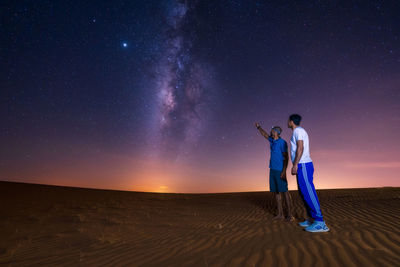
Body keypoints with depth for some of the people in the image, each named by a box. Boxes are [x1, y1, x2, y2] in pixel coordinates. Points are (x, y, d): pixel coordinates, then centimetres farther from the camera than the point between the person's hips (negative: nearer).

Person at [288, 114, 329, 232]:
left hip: (303, 165, -10)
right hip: (303, 166, 10)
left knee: (308, 192, -12)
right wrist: (296, 166, 24)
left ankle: (320, 223, -11)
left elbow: (300, 148, -18)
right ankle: (312, 220, 14)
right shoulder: (299, 132, 23)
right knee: (304, 193, 10)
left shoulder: (298, 130, -7)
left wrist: (295, 165, -21)